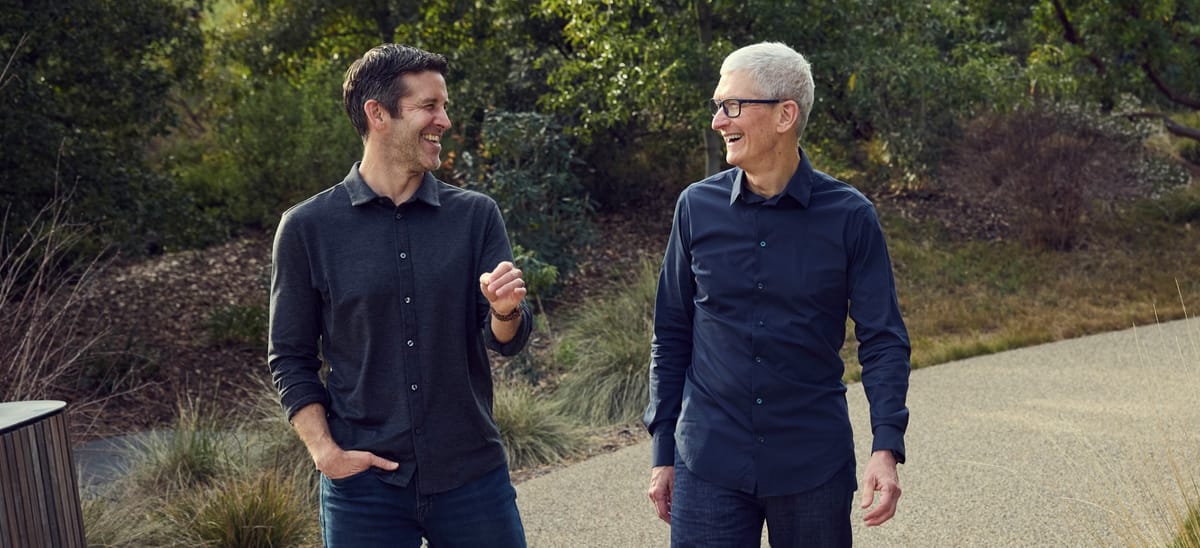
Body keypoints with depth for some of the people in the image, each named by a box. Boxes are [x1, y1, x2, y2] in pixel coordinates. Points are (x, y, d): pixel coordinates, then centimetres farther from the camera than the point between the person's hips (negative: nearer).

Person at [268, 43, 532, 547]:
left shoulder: (476, 215, 2)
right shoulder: (308, 228, -3)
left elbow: (506, 341, 0)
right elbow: (291, 359, 3)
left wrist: (505, 312, -21)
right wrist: (325, 451, -9)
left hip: (473, 477, 2)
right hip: (364, 483, -2)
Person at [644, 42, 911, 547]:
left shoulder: (849, 216, -5)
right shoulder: (697, 207, 0)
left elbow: (883, 339, -4)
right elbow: (671, 335, 6)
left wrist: (887, 447, -16)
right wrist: (663, 453, 6)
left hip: (814, 466, -1)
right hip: (709, 463, 1)